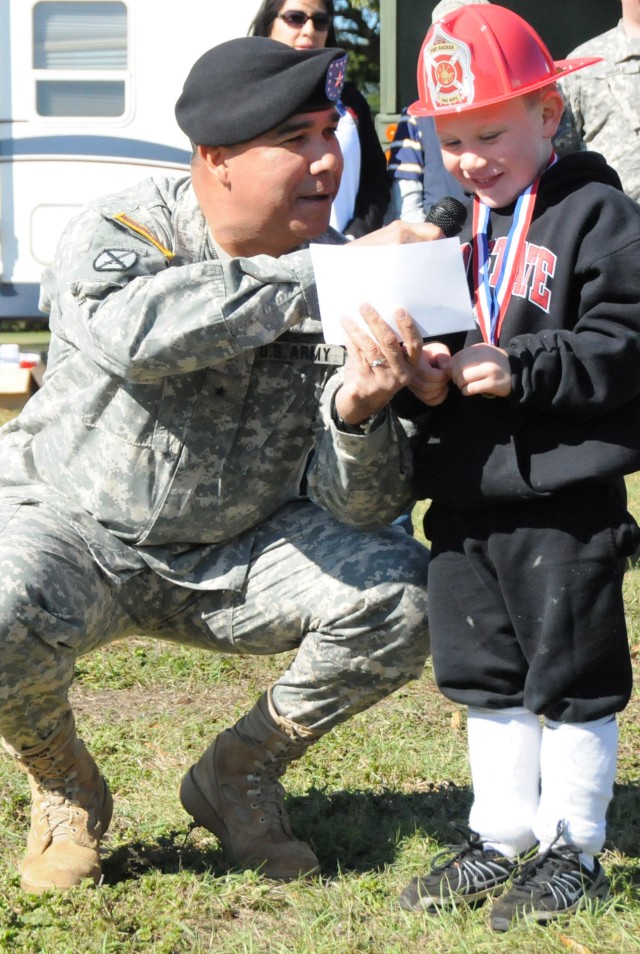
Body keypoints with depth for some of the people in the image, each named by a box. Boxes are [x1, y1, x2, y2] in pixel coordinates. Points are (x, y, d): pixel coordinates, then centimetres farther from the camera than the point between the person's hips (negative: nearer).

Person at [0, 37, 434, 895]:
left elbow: (364, 507, -15)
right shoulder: (117, 234, -18)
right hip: (72, 531, -3)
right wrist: (324, 275, -43)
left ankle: (238, 776, 7)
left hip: (236, 550, 3)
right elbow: (134, 329, -46)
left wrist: (358, 413, -38)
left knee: (404, 595, -17)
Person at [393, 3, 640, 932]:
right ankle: (501, 837, 27)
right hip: (467, 493, 7)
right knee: (486, 676, 15)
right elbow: (431, 329, 20)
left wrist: (519, 368, -22)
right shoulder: (456, 224, 14)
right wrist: (420, 378, -2)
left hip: (564, 502, -7)